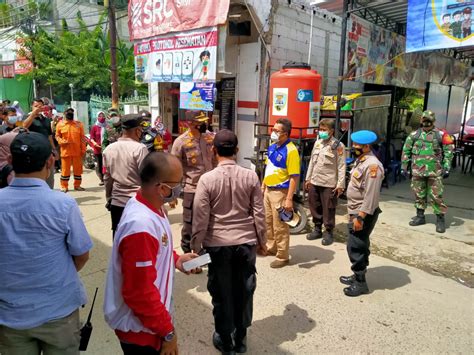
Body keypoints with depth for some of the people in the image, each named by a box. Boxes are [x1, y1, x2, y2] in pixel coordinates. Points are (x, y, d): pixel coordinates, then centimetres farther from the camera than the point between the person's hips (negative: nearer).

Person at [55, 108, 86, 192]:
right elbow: (57, 136, 9)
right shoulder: (60, 124, 3)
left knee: (78, 169, 8)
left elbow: (82, 138, 3)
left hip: (77, 151, 1)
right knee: (65, 169, 5)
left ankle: (77, 185, 20)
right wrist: (61, 141, -12)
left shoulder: (79, 124, 4)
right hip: (66, 151, -1)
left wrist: (83, 149, -1)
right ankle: (64, 186, 15)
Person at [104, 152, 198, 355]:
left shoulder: (148, 205, -3)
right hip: (140, 328, -8)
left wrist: (175, 260, 2)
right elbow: (140, 293, -29)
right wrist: (167, 332, -18)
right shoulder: (141, 226, -34)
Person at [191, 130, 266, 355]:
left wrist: (196, 246, 3)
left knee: (221, 292, 14)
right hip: (246, 242, 2)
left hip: (218, 244, -2)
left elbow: (200, 218, -9)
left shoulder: (207, 179, -12)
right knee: (243, 290, 16)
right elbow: (259, 213, -1)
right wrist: (261, 240, 12)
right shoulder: (250, 176, -6)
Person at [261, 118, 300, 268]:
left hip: (280, 192, -8)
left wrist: (289, 199, -23)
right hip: (268, 190, 8)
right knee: (267, 222, 20)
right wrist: (263, 186, 17)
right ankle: (270, 247, 38)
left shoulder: (290, 150, -19)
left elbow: (294, 177, -20)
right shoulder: (272, 147, 7)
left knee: (280, 226, 2)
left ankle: (282, 256, 16)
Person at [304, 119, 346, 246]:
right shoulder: (317, 143, 12)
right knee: (314, 207, 13)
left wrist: (340, 185, -13)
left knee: (328, 209, 2)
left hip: (329, 184, -6)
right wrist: (308, 178, 14)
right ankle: (317, 229, 29)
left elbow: (341, 167, -9)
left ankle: (328, 232, 17)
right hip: (314, 182, 6)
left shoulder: (338, 145, -7)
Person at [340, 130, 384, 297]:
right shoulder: (360, 160, 10)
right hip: (356, 212, 10)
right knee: (359, 246, 19)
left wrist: (360, 217, -25)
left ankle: (360, 283, 11)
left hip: (363, 214, -10)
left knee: (355, 247, -3)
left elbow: (371, 195, -25)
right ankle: (358, 276, 32)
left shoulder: (372, 165, -22)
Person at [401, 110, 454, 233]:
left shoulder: (440, 135, 1)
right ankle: (420, 216, 25)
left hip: (435, 172, -2)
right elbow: (406, 151, 8)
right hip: (417, 171, 2)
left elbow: (448, 151, 3)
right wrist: (404, 167, 5)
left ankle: (440, 220, 11)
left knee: (436, 196, -1)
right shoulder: (414, 135, 5)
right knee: (419, 195, 11)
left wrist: (447, 168, -3)